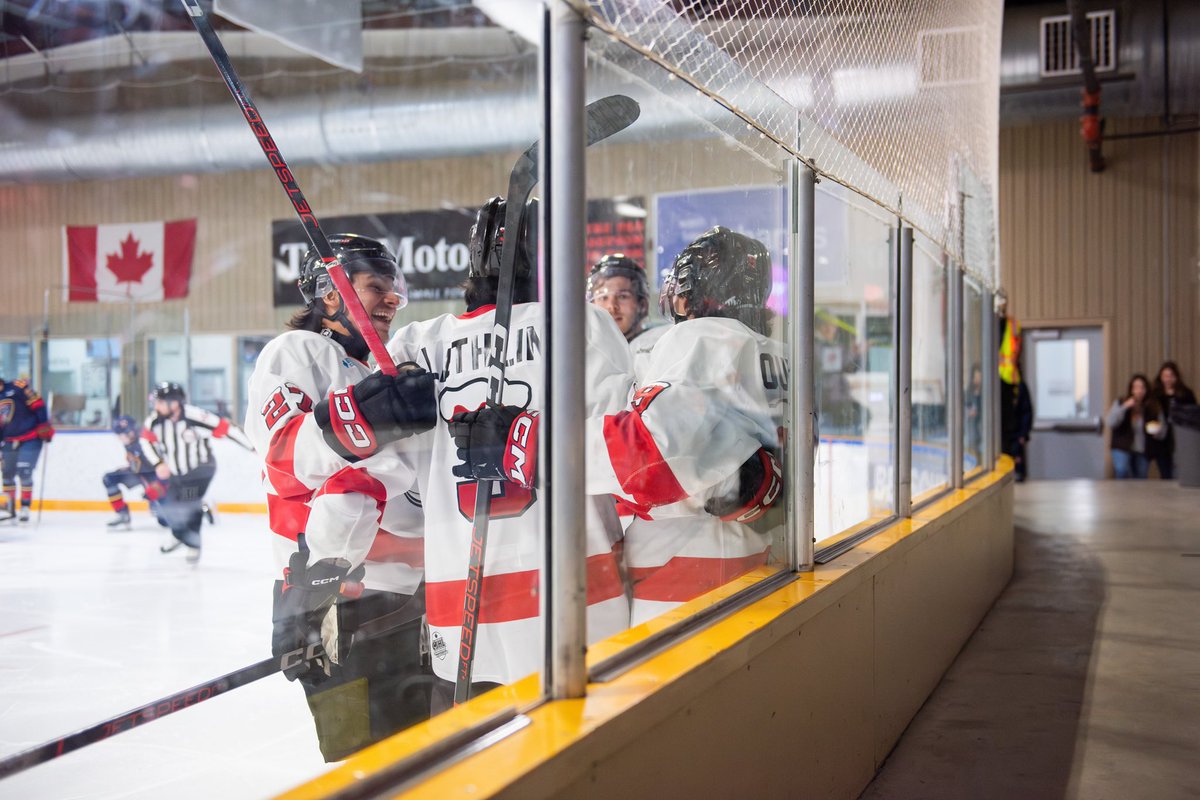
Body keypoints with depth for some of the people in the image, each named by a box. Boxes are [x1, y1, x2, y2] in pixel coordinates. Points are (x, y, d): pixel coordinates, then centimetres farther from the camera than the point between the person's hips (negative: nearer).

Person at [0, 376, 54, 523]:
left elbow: (38, 404, -14)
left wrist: (44, 425, -16)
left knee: (24, 473, -12)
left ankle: (25, 507, 0)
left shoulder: (17, 388, -14)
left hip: (31, 438, -6)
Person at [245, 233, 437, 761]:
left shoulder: (379, 374, 26)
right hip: (340, 600, -9)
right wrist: (364, 415, -37)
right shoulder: (294, 353, 0)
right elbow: (287, 452, -20)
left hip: (412, 598, 9)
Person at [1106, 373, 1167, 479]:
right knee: (1122, 471, -27)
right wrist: (1124, 407, -21)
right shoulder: (1120, 403, 0)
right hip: (1122, 448, -2)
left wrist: (1158, 430, -21)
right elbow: (1111, 423, -12)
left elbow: (1161, 434, 3)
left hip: (1143, 451, 2)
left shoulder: (1153, 407, 0)